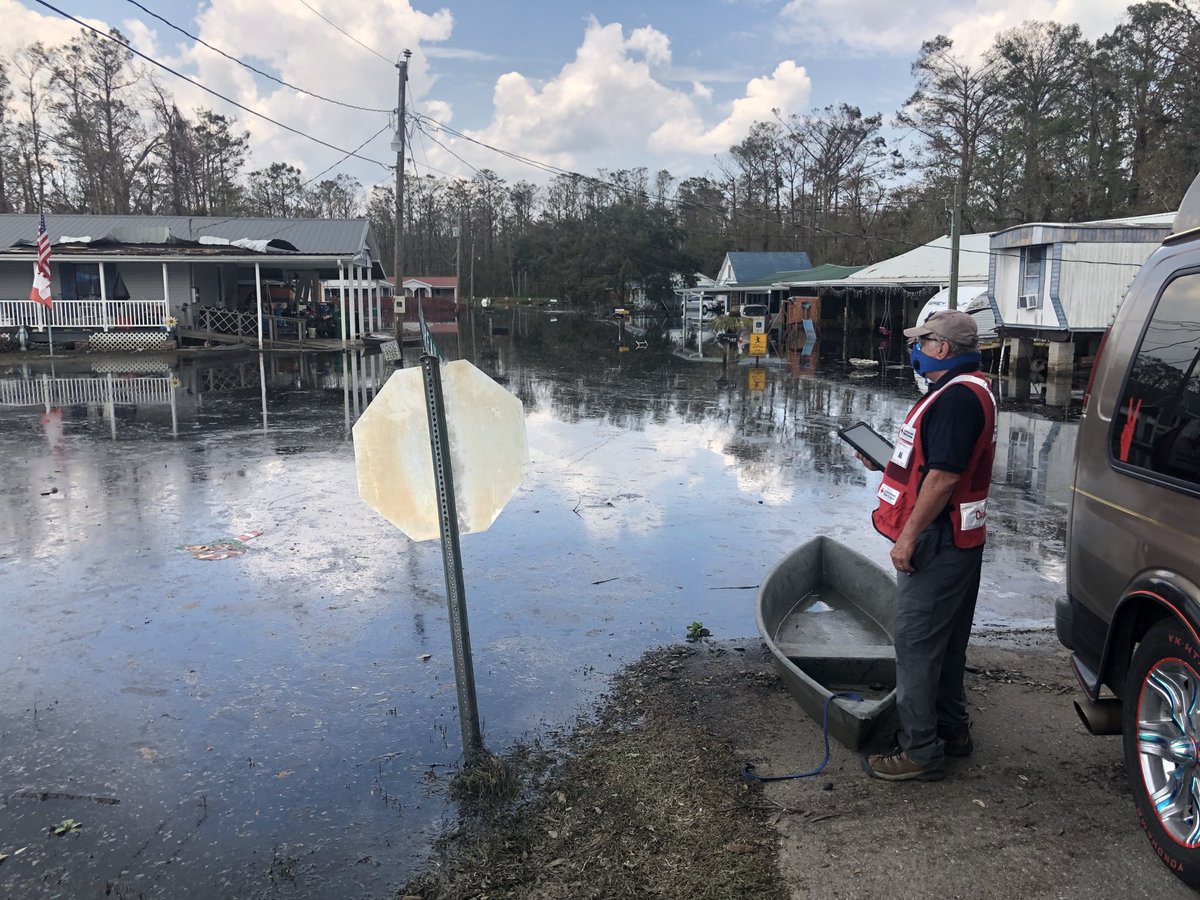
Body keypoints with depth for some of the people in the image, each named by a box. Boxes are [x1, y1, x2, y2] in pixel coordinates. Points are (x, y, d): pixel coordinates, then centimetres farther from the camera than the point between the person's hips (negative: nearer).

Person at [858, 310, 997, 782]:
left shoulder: (956, 397, -20)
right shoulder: (970, 390, 15)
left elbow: (944, 476, -25)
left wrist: (909, 536, -22)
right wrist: (886, 463, 16)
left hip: (937, 543, -11)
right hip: (958, 541, 11)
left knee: (916, 643, -4)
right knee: (946, 641, 20)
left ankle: (920, 752, 4)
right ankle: (951, 729, 33)